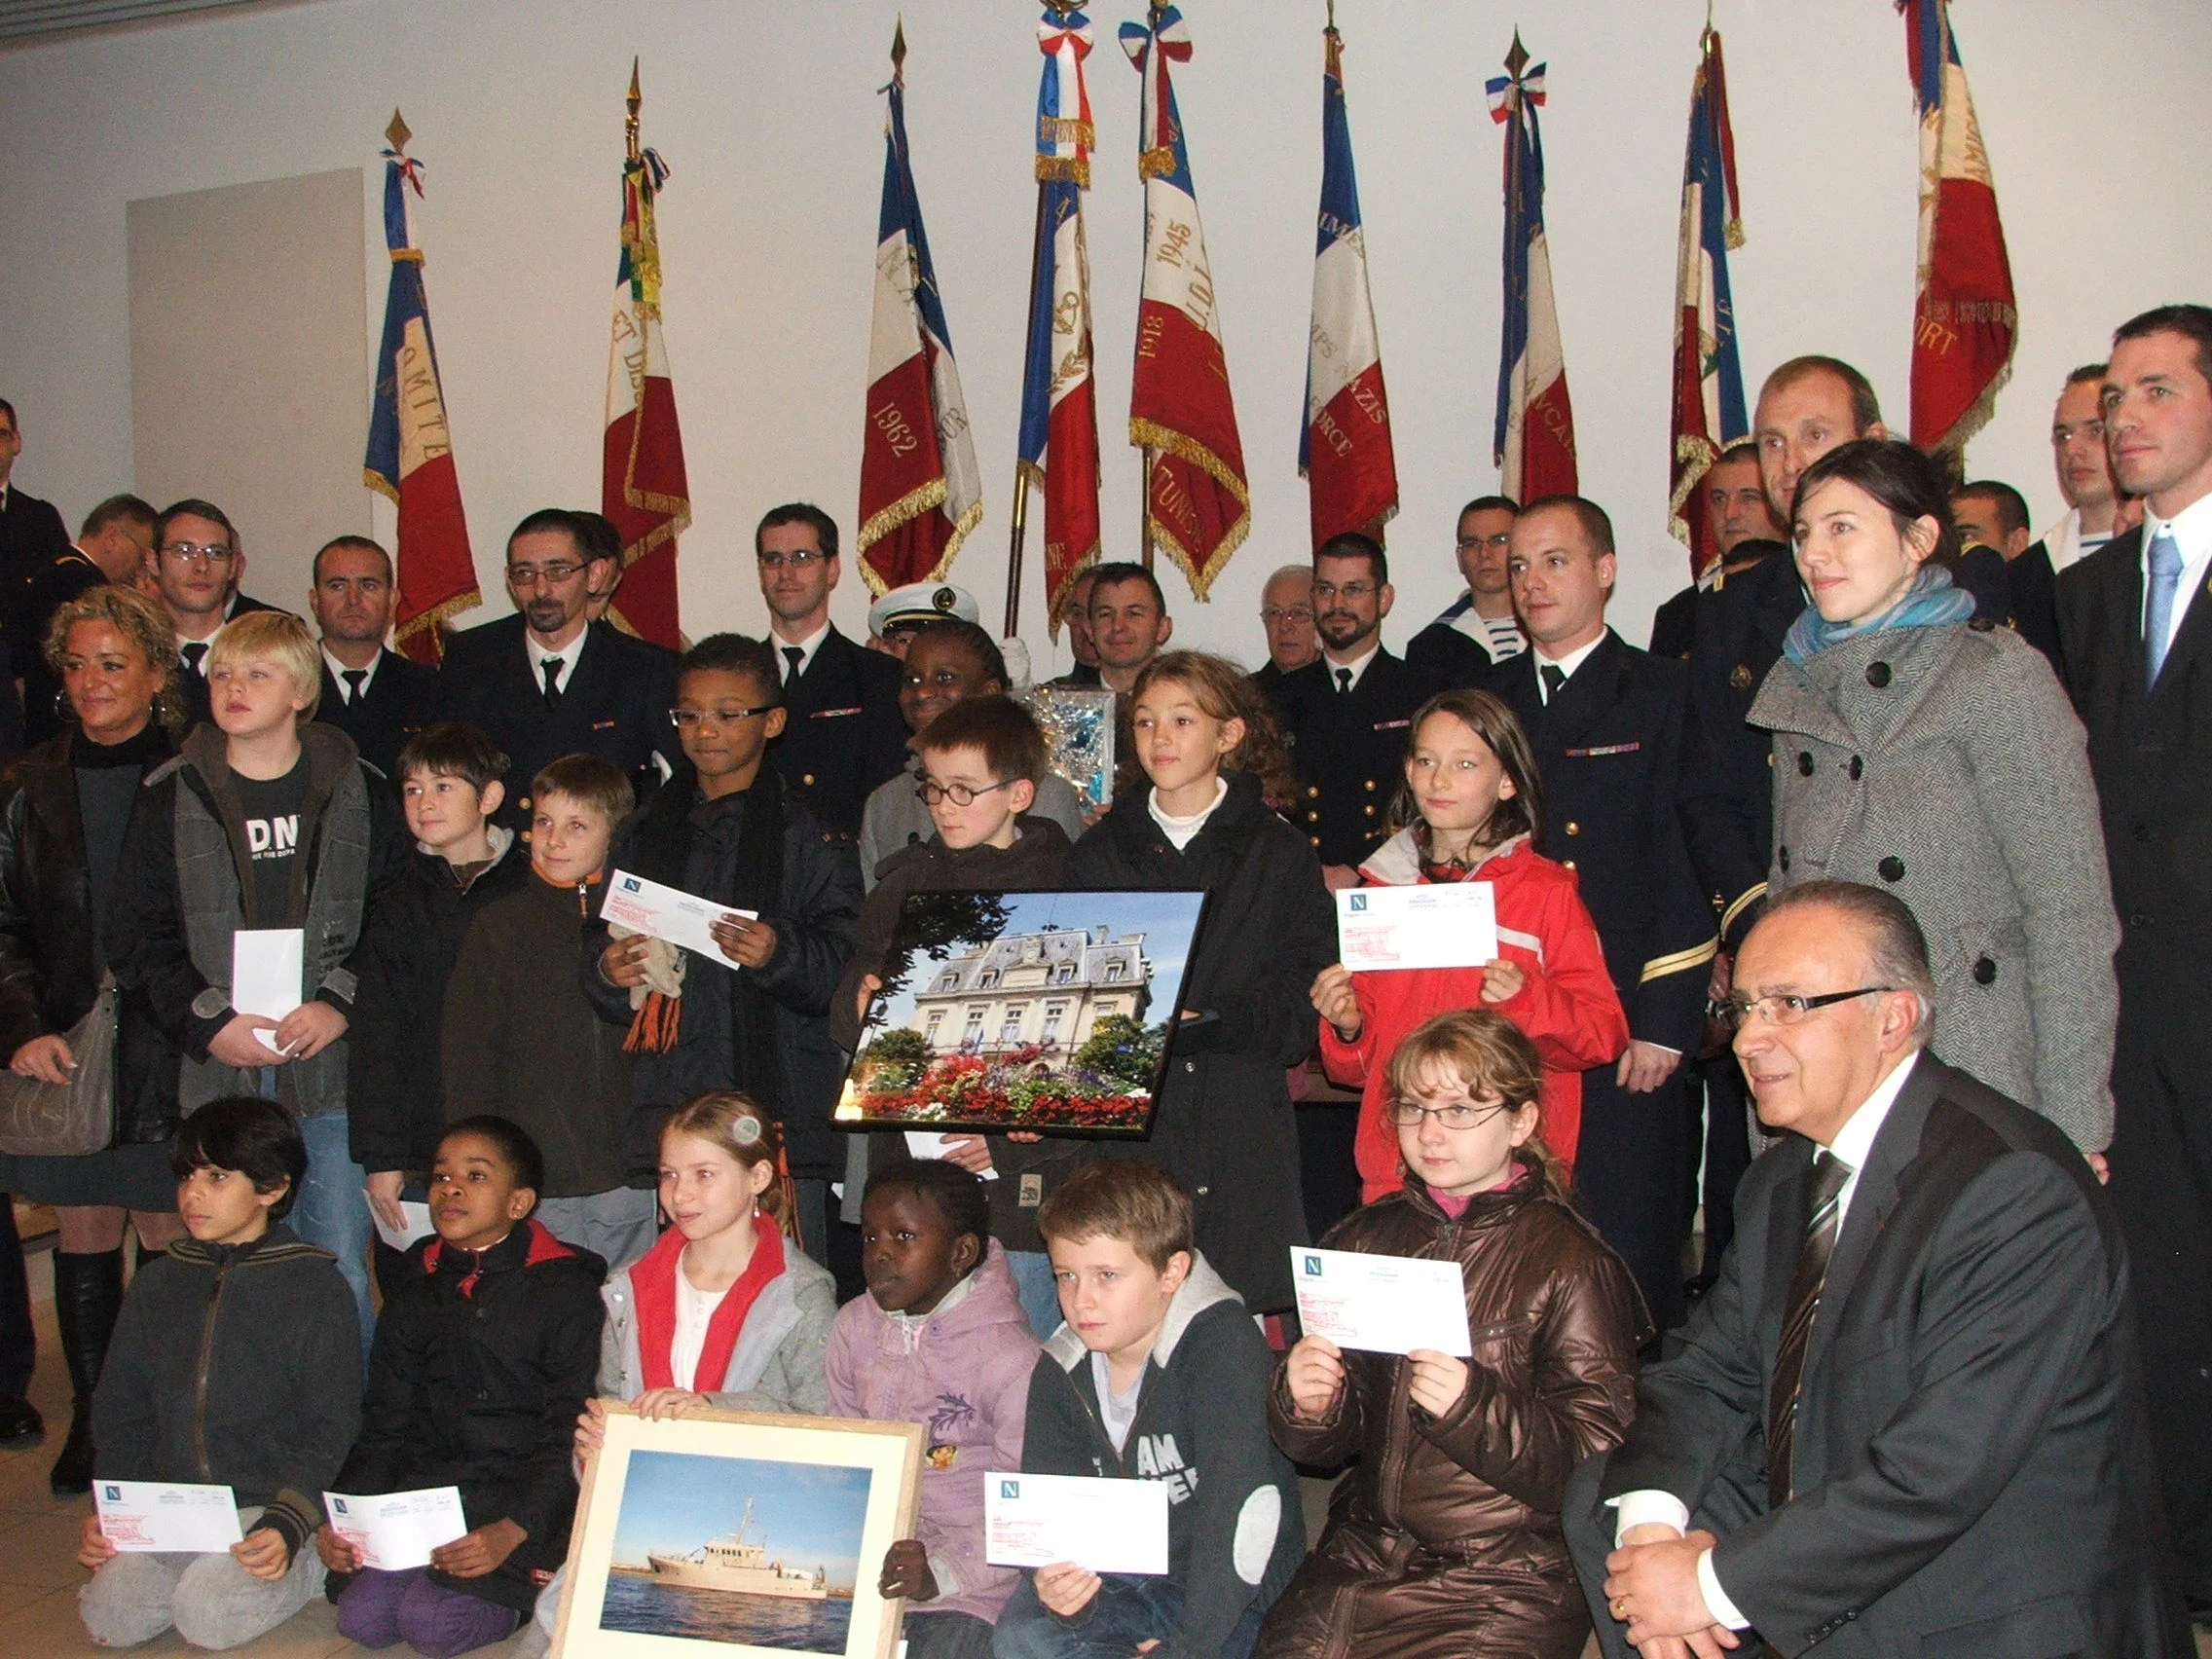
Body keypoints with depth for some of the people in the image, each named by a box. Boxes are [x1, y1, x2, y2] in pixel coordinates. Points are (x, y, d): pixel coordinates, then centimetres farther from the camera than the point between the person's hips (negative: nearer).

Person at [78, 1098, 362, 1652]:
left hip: (275, 1505, -4)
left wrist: (287, 1526, -20)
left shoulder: (317, 1286, -6)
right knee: (109, 1618, -17)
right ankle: (212, 1565, 9)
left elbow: (332, 1430, -8)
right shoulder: (156, 1283, 10)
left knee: (208, 1617, -24)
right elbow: (120, 1412, 14)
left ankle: (311, 1561, 3)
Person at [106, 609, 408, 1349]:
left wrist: (341, 1002, -10)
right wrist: (206, 1022, -7)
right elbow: (136, 938, 4)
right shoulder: (171, 798, 5)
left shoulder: (356, 792, 3)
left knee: (342, 1275, 3)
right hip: (220, 1072, 1)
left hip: (331, 1069, -1)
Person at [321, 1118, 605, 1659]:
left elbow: (572, 1437, -11)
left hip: (524, 1494, -5)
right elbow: (384, 1426, 12)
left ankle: (517, 1592, 6)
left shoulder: (566, 1289, -6)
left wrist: (511, 1530, -23)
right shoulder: (414, 1297, 12)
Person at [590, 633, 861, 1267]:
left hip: (780, 1102, -3)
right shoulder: (644, 834, 14)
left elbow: (848, 970, -5)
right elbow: (601, 945, 17)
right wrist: (607, 972, -4)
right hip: (669, 1109, 4)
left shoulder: (808, 837, 1)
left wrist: (779, 954, -22)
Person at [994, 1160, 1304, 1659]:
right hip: (1123, 1580, 5)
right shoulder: (1059, 1371, -2)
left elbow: (1242, 1503, -29)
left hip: (1231, 1590, -4)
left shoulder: (1222, 1341, -21)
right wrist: (1057, 1588, -25)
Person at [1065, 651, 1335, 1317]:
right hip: (1124, 1133, 2)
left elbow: (1298, 1013, -1)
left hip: (1242, 1141, -2)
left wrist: (1202, 1020, -17)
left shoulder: (1281, 855, 6)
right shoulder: (1098, 853, 15)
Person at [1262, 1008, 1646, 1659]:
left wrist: (1475, 1408, -23)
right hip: (1363, 1553, 3)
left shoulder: (1572, 1264, -3)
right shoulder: (1365, 1240, 10)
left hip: (1508, 1582, -3)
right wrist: (1306, 1406, -7)